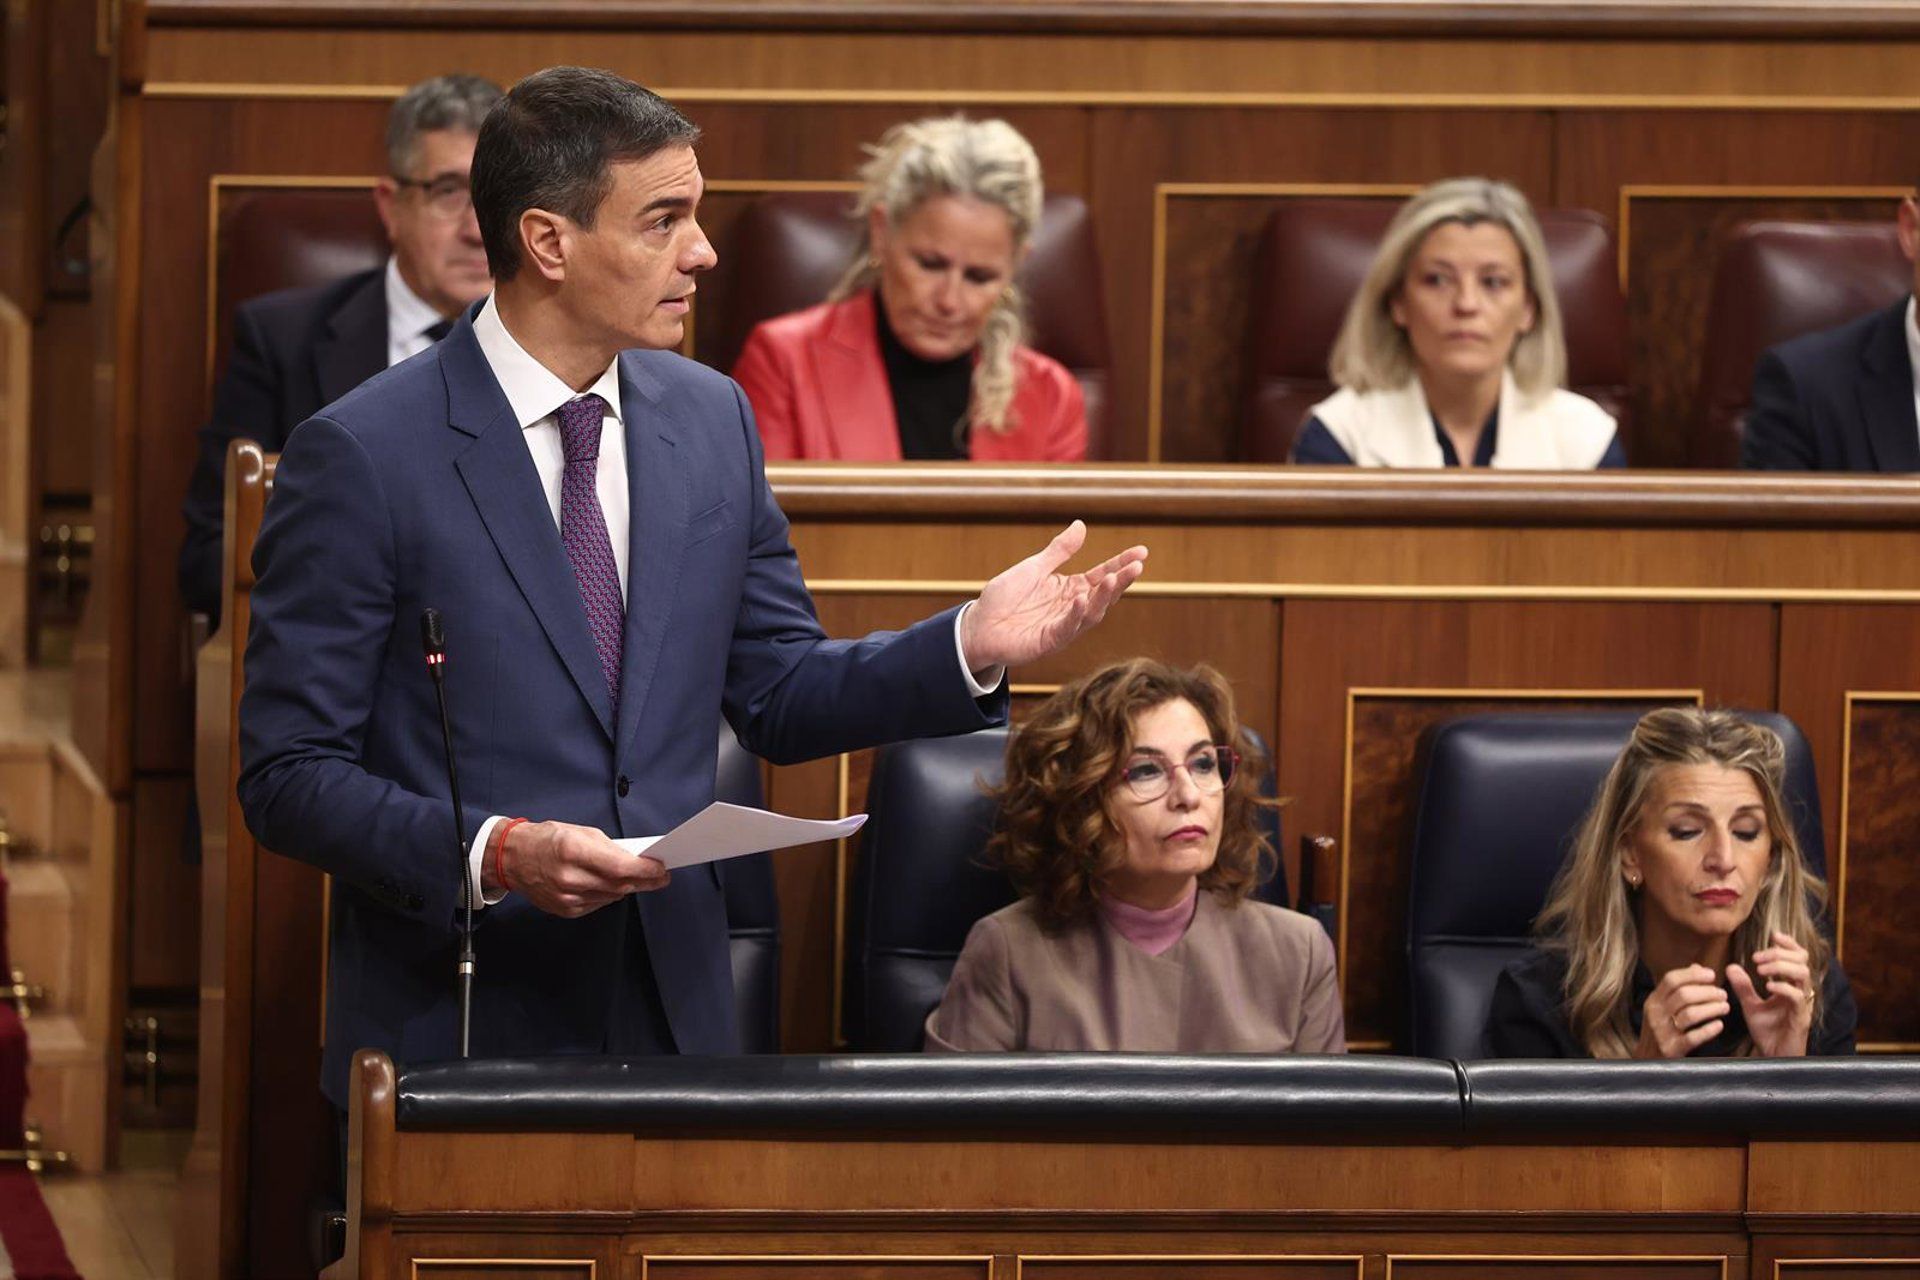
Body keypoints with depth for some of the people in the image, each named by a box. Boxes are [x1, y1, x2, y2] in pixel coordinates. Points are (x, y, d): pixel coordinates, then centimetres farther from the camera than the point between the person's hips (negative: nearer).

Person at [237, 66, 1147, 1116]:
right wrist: (496, 855, -24)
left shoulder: (713, 419, 7)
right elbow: (289, 776, -10)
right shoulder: (361, 456, -11)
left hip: (676, 1018, 5)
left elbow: (776, 697, 13)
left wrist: (971, 647, -3)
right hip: (458, 1028, -5)